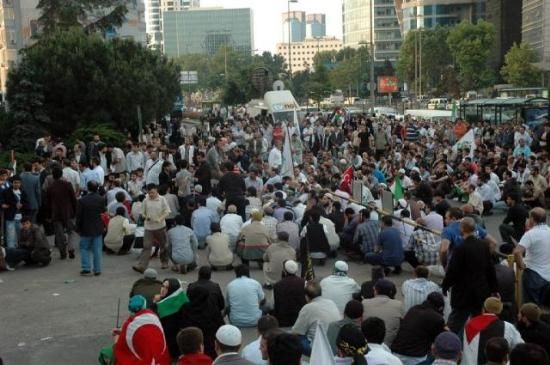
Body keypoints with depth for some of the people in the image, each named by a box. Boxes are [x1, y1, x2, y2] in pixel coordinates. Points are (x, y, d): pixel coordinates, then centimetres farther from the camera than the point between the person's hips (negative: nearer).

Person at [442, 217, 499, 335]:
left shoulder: (460, 249, -20)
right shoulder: (484, 245, -2)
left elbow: (452, 271, -15)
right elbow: (490, 268, 5)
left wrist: (444, 287, 0)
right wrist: (494, 289, 14)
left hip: (463, 295, -6)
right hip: (482, 293, 6)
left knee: (454, 328, 3)